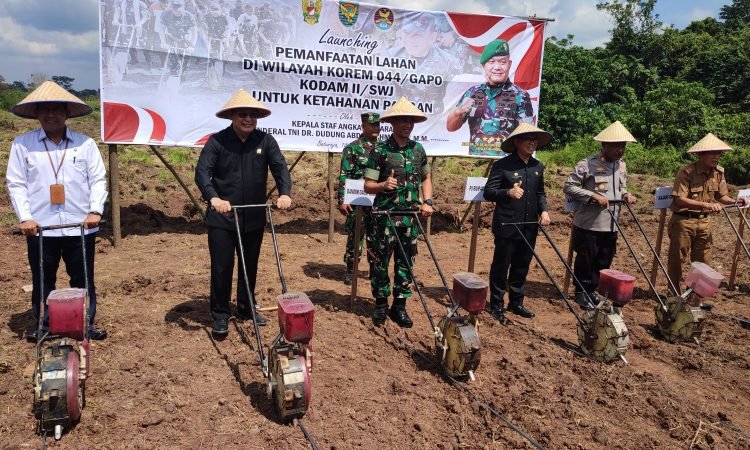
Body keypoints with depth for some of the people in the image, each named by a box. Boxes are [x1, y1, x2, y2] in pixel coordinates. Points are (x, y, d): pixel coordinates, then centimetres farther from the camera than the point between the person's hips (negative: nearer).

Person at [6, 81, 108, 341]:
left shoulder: (85, 144, 4)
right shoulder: (22, 144, 3)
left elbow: (98, 179, 3)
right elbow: (15, 184, 2)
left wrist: (95, 211, -9)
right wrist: (25, 217, -7)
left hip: (80, 227, 0)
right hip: (40, 228, 0)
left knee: (83, 280, 9)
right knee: (42, 281, 10)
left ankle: (87, 324, 22)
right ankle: (43, 326, 25)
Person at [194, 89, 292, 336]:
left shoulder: (265, 140, -1)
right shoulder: (217, 141, -8)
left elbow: (280, 167, -9)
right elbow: (202, 172, -17)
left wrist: (284, 193, -28)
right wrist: (213, 198, -35)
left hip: (254, 218, 3)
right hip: (221, 218, -3)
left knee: (250, 267, 15)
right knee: (222, 268, 2)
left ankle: (246, 309, 32)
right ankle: (220, 315, 17)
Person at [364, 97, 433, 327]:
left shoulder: (418, 149, 7)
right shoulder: (380, 150, -7)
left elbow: (426, 178, 20)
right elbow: (368, 186, -6)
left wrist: (427, 201, 6)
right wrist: (383, 185, -26)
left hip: (411, 217, 4)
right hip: (386, 216, -4)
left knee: (406, 263, 9)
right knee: (381, 262, 4)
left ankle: (399, 306, 20)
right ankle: (381, 305, 19)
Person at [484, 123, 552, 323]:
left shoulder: (538, 167, 11)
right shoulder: (502, 165, -9)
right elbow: (488, 192, -9)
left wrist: (544, 210, 3)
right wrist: (508, 192, -26)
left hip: (529, 228, 6)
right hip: (506, 227, -6)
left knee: (521, 267, 15)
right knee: (501, 267, 4)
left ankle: (516, 302, 29)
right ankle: (496, 305, 17)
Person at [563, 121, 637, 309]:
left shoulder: (622, 166, 10)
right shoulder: (587, 164, -13)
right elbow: (568, 187, -13)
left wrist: (626, 195, 0)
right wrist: (593, 196, -21)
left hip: (610, 226, 7)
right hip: (588, 225, -6)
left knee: (603, 263, 14)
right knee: (585, 262, 5)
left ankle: (591, 291, 30)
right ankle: (581, 293, 21)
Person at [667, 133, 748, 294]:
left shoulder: (718, 172, 1)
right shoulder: (686, 172, -18)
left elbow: (722, 196, 11)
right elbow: (679, 200, -24)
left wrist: (735, 201, -8)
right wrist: (705, 204, -31)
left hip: (704, 221, 6)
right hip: (683, 221, -6)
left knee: (702, 261, 12)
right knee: (677, 260, 4)